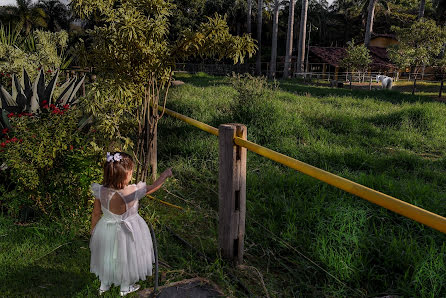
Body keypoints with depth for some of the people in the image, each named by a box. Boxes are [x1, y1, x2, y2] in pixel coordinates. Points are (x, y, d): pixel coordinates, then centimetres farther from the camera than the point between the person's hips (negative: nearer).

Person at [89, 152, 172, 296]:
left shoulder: (101, 191, -21)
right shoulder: (131, 192, -34)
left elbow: (96, 213, -7)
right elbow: (153, 187, -18)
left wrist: (93, 230, 12)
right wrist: (165, 174, -1)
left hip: (105, 230, 4)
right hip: (126, 232, -4)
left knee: (106, 256, 29)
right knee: (125, 258, 24)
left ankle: (104, 285, 53)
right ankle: (125, 287, 48)